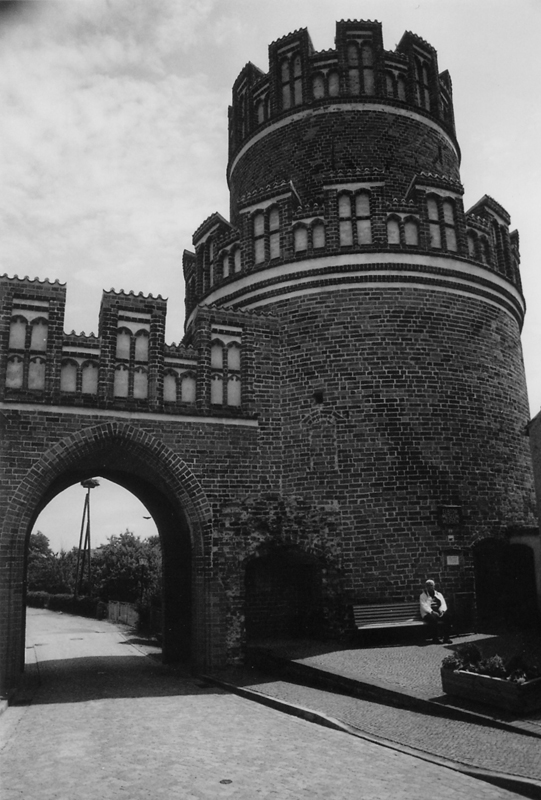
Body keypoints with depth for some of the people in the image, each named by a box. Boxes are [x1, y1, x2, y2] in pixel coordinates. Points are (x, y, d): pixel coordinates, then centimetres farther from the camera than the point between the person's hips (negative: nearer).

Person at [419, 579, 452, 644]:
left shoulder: (439, 594, 18)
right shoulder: (423, 596, 5)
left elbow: (443, 604, 5)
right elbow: (424, 606, -10)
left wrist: (442, 611, -16)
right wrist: (432, 612, -26)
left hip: (440, 613, 4)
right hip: (428, 614, -3)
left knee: (447, 616, -27)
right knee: (433, 619, -37)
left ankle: (446, 637, -24)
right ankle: (435, 638, -28)